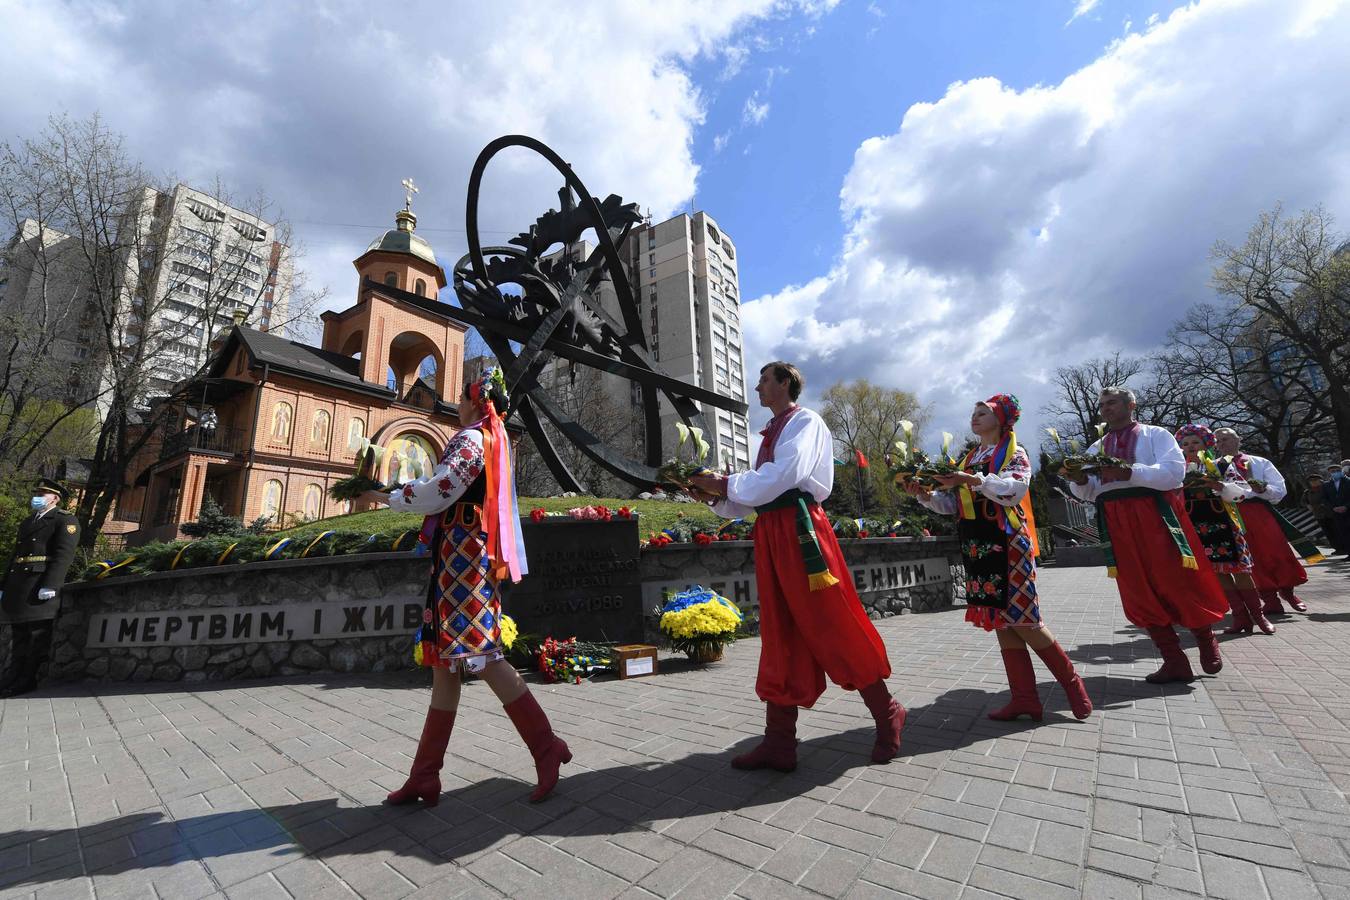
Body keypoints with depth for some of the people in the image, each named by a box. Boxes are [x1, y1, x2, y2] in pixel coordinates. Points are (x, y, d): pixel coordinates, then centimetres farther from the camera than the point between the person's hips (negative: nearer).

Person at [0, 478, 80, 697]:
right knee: (19, 635, 12)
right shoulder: (27, 523, 24)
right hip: (19, 587, 8)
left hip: (40, 586, -8)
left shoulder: (65, 521, -2)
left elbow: (63, 555, -13)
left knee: (37, 635, -4)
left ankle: (28, 679, 1)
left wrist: (49, 586, -22)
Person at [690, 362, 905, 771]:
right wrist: (717, 496, 5)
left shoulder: (804, 421, -1)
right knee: (779, 638, 9)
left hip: (800, 529, -8)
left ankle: (887, 715, 23)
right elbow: (755, 494, 20)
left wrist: (726, 484, -12)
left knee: (833, 630, 0)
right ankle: (779, 743, 17)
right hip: (770, 533, 8)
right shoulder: (772, 431, 23)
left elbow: (783, 475, -18)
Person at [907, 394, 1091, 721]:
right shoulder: (969, 459, 18)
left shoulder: (1014, 453, 1)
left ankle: (1071, 681, 18)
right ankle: (1024, 699, 13)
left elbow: (1015, 489, -18)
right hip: (977, 548, 6)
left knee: (1021, 621, -5)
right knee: (1001, 621, 6)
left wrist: (974, 480, -31)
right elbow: (952, 505, 14)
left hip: (1006, 544, -6)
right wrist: (925, 494, -4)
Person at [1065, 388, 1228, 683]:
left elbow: (1175, 471, -11)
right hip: (1117, 522, 4)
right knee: (1138, 592, 3)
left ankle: (1207, 642, 30)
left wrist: (1129, 472, -24)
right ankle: (1174, 661, 14)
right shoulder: (1096, 448, 17)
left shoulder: (1155, 434, 6)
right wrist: (1080, 479, -10)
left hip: (1156, 515, -4)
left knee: (1178, 582, 1)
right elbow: (1089, 492, 12)